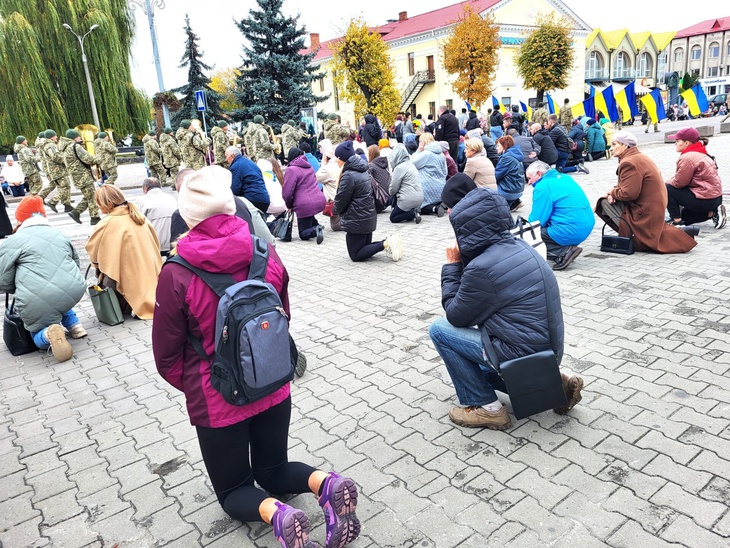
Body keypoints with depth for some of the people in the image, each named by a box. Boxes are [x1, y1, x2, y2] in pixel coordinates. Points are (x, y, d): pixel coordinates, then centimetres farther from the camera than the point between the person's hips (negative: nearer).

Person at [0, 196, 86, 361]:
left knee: (38, 336, 20)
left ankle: (49, 333, -14)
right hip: (74, 290, 5)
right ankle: (74, 325, 21)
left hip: (39, 301, -4)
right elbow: (76, 262, 30)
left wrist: (22, 289, 25)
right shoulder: (60, 235, 21)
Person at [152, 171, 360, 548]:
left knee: (234, 491, 20)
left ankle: (277, 516, -12)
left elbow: (168, 357, -8)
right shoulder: (266, 254, -9)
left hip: (217, 400, -3)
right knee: (274, 472, 25)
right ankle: (327, 485, -4)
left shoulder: (176, 276, -20)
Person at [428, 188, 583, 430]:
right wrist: (460, 264, 3)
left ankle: (485, 407, 2)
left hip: (522, 353, -9)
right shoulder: (517, 246, 4)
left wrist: (451, 266, -2)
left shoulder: (481, 267, -23)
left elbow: (455, 316, -9)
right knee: (472, 366, 30)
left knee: (439, 330, -4)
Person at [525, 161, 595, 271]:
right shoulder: (564, 177, 16)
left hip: (572, 232, -10)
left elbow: (536, 221, -12)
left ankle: (564, 253, -13)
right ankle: (568, 249, 9)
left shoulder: (542, 187, -11)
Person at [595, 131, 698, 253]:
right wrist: (613, 194, -2)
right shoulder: (639, 157, 13)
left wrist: (613, 192, -7)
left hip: (645, 213, -10)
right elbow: (626, 186, 17)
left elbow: (629, 193, -26)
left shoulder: (629, 163, -21)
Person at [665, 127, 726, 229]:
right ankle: (713, 212, 11)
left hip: (705, 199, -11)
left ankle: (677, 221, -7)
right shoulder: (700, 154, 14)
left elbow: (678, 182, -17)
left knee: (666, 189, -8)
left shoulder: (688, 157, -20)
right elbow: (682, 178, 13)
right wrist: (669, 182, 3)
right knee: (684, 216, 27)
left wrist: (665, 184, 1)